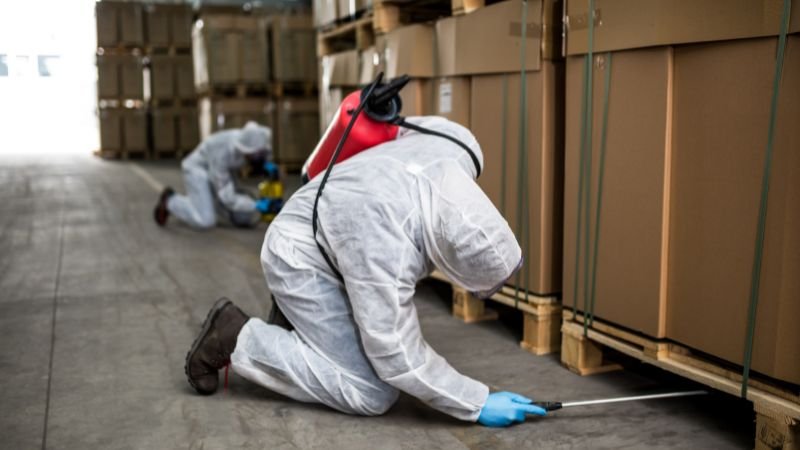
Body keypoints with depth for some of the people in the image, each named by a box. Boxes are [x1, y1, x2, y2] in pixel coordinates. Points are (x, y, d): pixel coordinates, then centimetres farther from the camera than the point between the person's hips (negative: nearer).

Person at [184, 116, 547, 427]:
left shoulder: (456, 145, -21)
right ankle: (234, 338, -5)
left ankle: (296, 317, 22)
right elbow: (397, 356, -30)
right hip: (302, 260, -8)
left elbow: (414, 126, 3)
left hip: (332, 250, 8)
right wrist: (478, 404, -23)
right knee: (372, 394, -14)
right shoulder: (383, 245, -40)